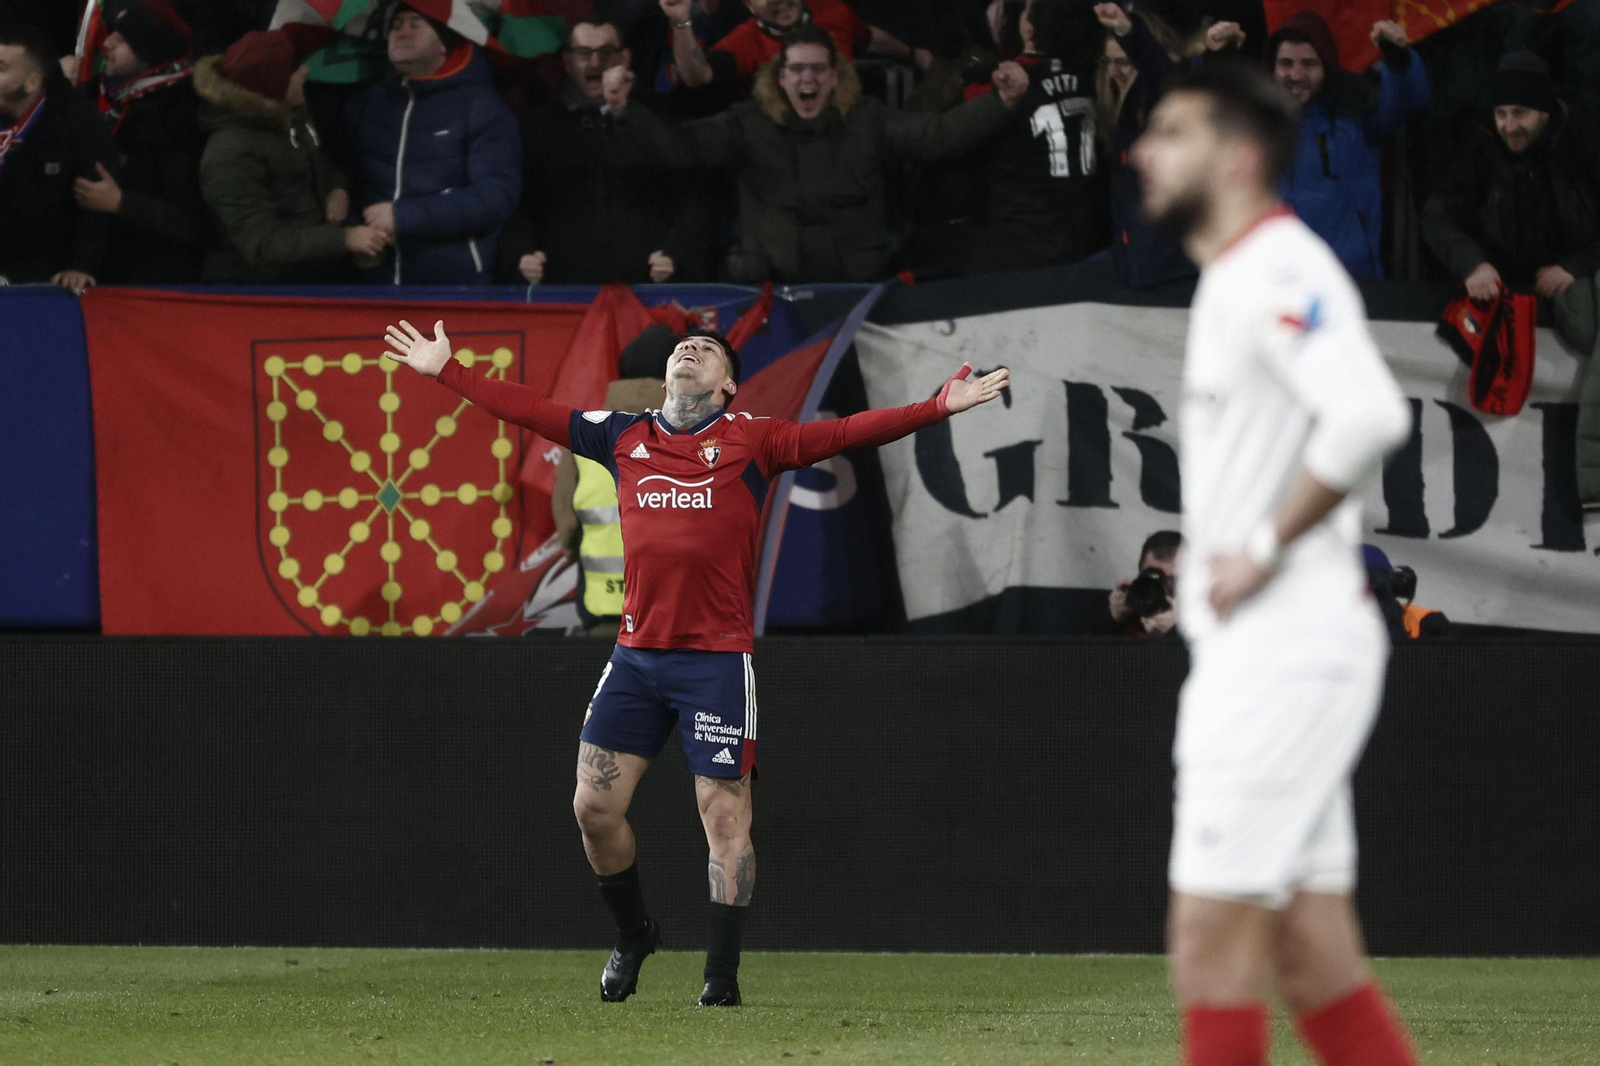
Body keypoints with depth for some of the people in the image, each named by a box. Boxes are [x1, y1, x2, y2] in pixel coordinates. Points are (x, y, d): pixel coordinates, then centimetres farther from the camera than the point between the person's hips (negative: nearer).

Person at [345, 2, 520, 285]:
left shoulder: (481, 106, -3)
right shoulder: (368, 104, 12)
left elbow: (497, 196, -13)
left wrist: (403, 217, -16)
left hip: (457, 286, -4)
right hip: (378, 281, 4)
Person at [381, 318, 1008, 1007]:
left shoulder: (751, 441, 2)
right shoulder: (624, 438, 12)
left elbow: (844, 434, -5)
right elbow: (527, 410, 18)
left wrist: (937, 408, -15)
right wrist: (445, 371, 20)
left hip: (717, 659, -4)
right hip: (636, 657, 4)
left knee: (725, 815, -5)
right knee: (595, 804, 2)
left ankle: (723, 975, 2)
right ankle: (632, 934, 25)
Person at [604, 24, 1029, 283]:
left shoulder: (866, 121, 5)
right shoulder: (750, 125, 4)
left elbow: (936, 135, -6)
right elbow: (677, 147, -4)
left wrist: (1001, 102, -20)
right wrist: (625, 111, -21)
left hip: (854, 283, 0)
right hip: (771, 282, 0)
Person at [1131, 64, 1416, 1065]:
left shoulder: (1278, 271, -14)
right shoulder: (1233, 279, 17)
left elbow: (1371, 416, -30)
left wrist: (1266, 546, -21)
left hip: (1288, 647, -10)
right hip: (1255, 651, 10)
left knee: (1212, 939, -8)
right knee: (1311, 955, 8)